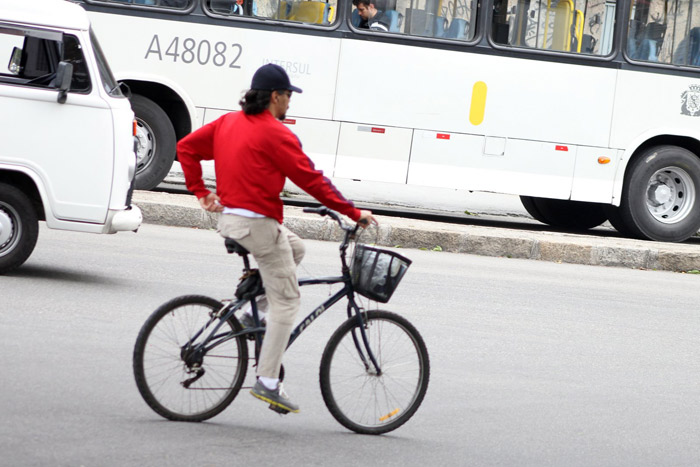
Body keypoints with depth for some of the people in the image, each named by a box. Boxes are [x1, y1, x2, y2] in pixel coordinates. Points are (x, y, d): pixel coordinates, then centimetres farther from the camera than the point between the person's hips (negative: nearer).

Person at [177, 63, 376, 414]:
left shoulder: (228, 123, 11)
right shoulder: (276, 134, -13)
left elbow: (186, 147, 16)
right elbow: (311, 180, -13)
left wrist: (200, 191, 16)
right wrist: (354, 214, -8)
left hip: (228, 218, 9)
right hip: (258, 223, -9)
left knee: (295, 248, 29)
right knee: (286, 299, -1)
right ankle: (267, 382, -5)